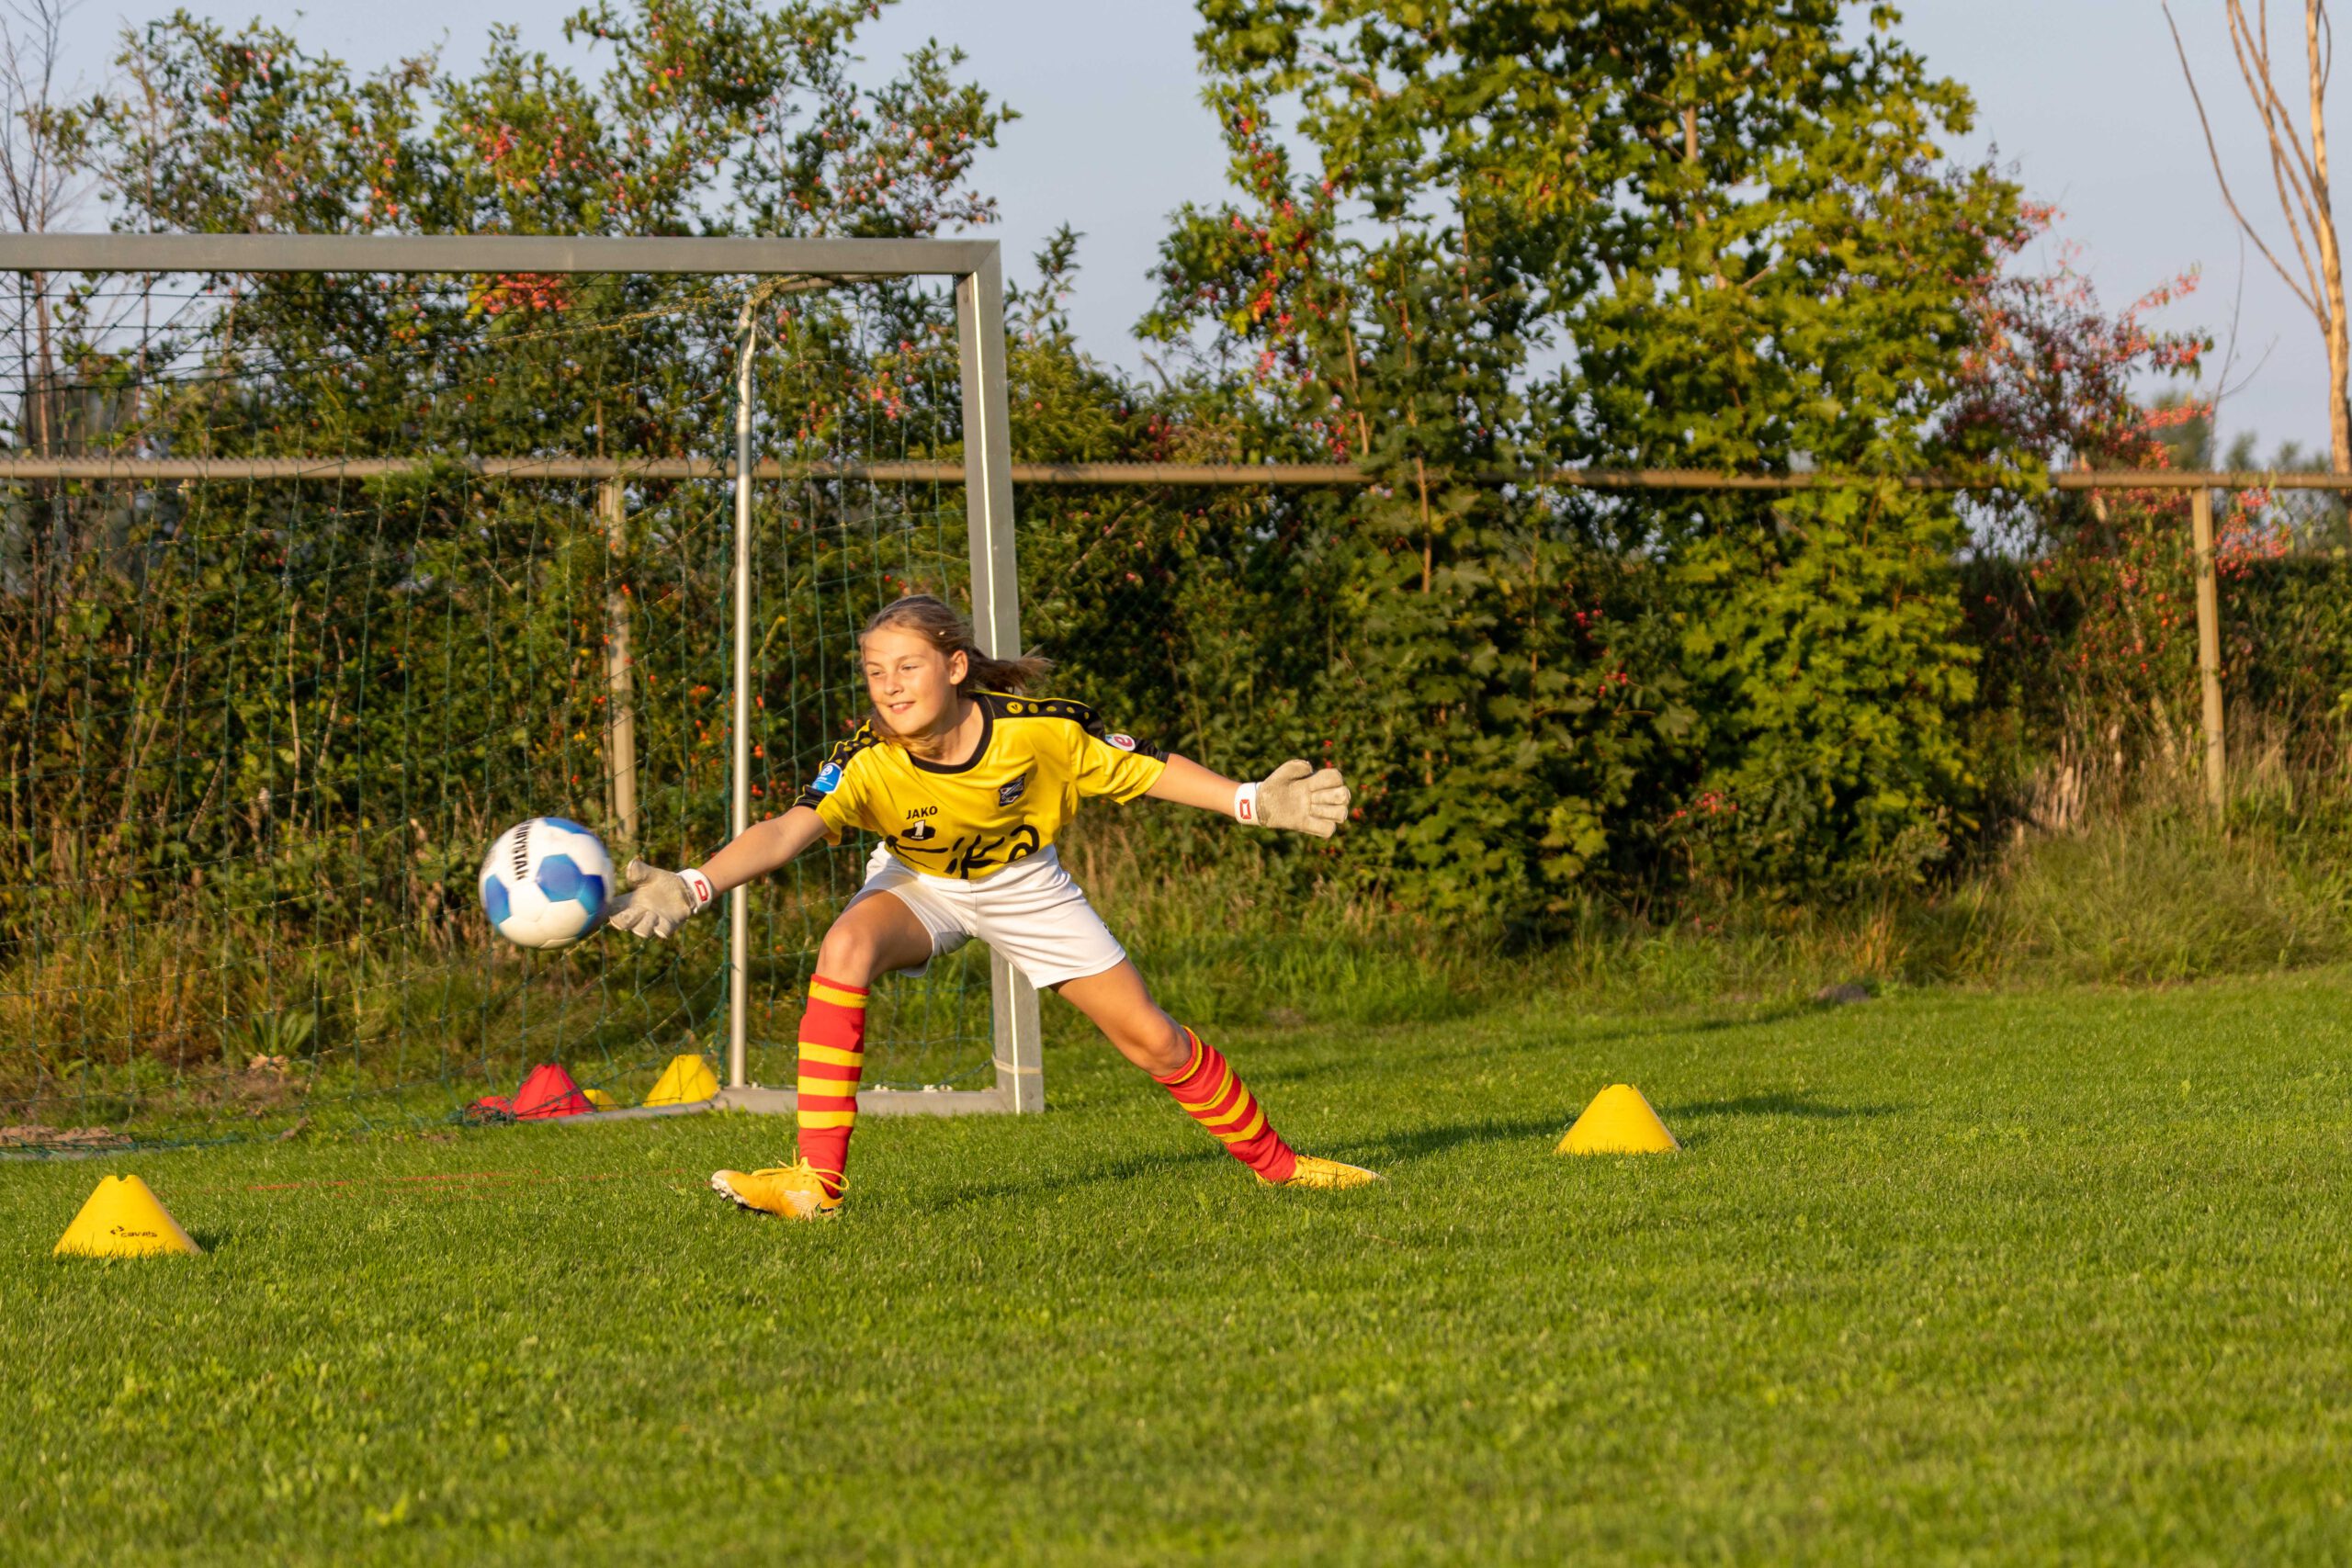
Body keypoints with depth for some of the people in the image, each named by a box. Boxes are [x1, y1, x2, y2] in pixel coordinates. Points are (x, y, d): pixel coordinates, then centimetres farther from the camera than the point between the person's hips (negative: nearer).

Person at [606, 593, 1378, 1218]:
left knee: (1153, 1040, 0)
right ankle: (816, 1183, -30)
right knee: (844, 949, -34)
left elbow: (1142, 767, -14)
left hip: (1021, 884, 1)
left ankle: (1274, 1160, 26)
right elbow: (787, 831, -45)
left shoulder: (1036, 728, -29)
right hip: (918, 883, -1)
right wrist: (692, 887, -61)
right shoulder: (867, 763, -32)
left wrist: (1255, 801, -15)